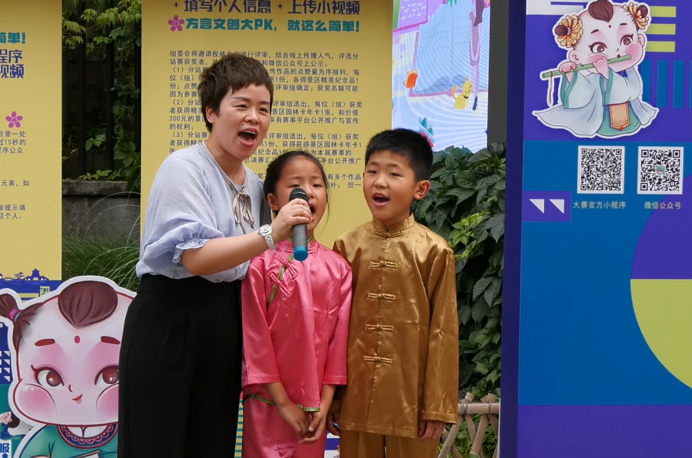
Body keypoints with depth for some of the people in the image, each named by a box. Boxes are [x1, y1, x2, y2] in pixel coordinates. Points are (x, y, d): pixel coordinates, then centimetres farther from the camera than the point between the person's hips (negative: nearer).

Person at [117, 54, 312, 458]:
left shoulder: (254, 184, 12)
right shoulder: (184, 168, -11)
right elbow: (195, 257, -23)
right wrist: (270, 234, -32)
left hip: (225, 329, 8)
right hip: (168, 323, -7)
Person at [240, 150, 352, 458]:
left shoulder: (338, 268, 2)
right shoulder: (261, 263, -10)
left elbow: (339, 338, 2)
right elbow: (255, 338, -10)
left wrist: (325, 403, -3)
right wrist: (283, 402, -10)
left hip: (314, 409, 4)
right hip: (268, 405, -3)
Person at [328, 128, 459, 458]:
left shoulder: (433, 251, -6)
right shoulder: (347, 246, 2)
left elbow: (443, 333, -5)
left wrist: (438, 406, -6)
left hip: (411, 400, -2)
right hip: (356, 398, 3)